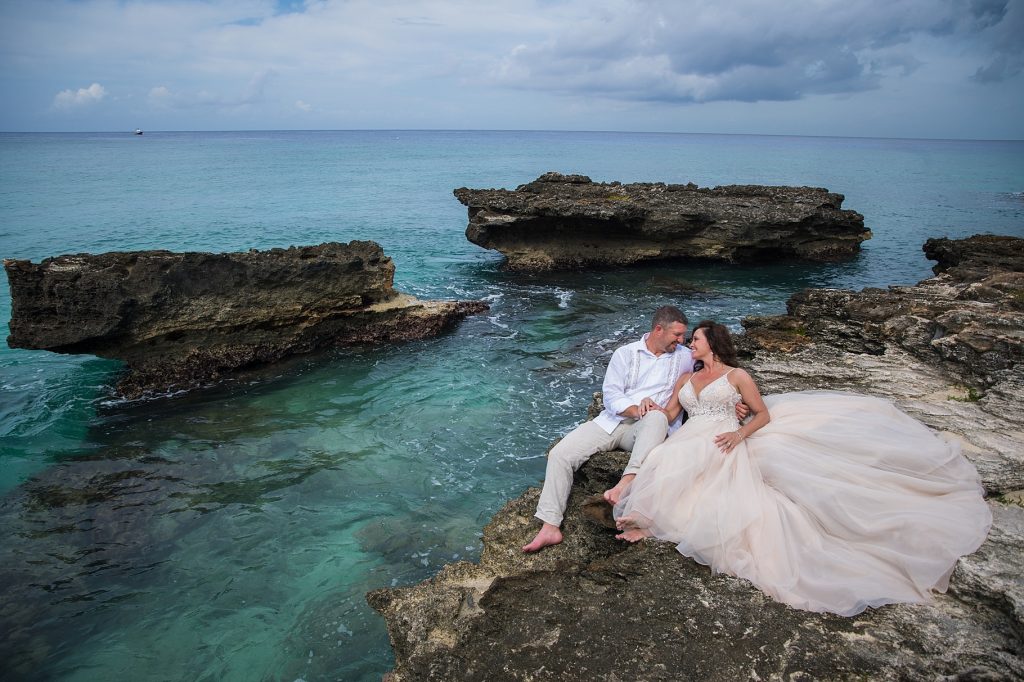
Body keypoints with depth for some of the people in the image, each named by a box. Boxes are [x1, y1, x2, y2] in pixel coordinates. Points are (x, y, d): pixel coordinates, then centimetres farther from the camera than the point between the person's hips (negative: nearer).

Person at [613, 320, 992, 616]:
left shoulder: (736, 376, 12)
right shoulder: (685, 380, 26)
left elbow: (764, 415, 8)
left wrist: (741, 433, -11)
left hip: (724, 449, -3)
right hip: (688, 448, 3)